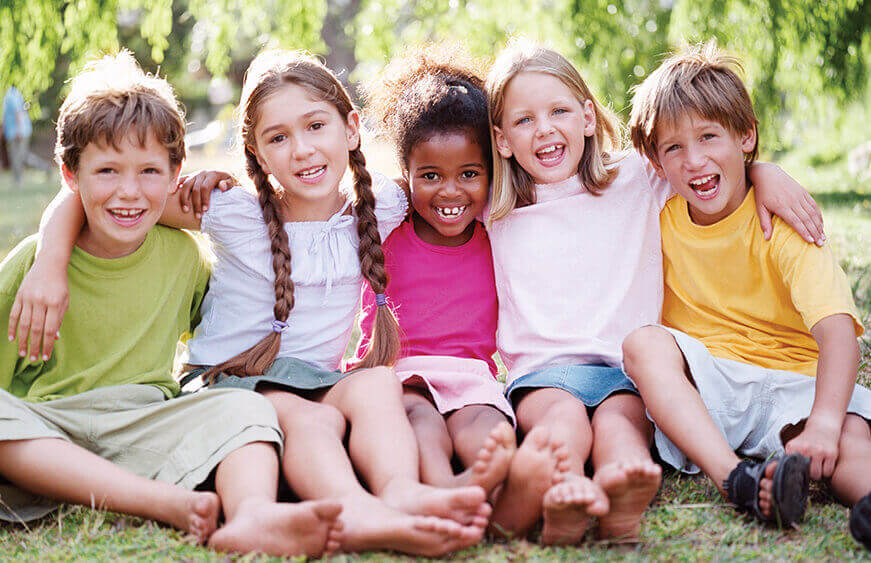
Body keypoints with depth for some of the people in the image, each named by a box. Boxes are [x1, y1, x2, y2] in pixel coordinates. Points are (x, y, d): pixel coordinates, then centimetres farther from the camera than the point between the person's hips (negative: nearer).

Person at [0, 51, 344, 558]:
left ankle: (252, 516, -54)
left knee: (243, 406, -21)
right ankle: (169, 503, -38)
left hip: (145, 427, 2)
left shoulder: (182, 254, 9)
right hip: (42, 433, -2)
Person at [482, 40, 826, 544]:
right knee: (565, 417, -34)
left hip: (628, 369, 0)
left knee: (619, 419, -34)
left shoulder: (637, 179, 14)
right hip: (542, 371, 1)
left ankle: (623, 509, -65)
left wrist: (763, 171, 10)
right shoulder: (497, 217, 17)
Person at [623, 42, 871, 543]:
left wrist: (823, 423, -39)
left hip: (789, 383, -2)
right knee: (643, 343, -27)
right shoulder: (660, 219, 5)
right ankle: (739, 482, -43)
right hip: (701, 384, 3)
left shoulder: (781, 225, -8)